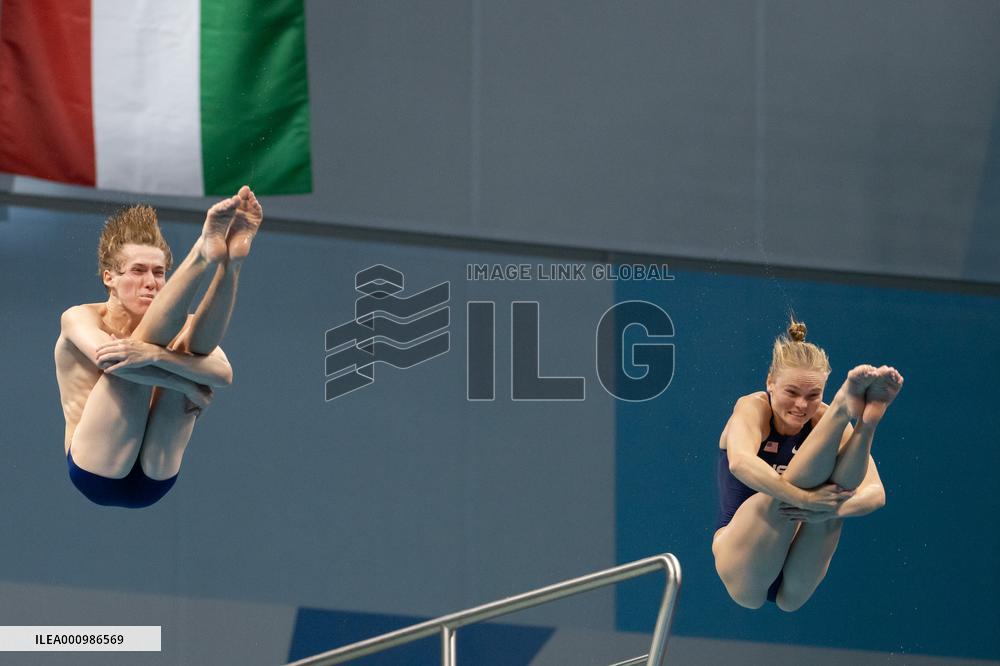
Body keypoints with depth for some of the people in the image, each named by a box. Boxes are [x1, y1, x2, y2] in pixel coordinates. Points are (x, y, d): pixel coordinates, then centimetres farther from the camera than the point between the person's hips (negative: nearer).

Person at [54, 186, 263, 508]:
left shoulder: (172, 326, 10)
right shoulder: (79, 318, 3)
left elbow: (222, 373, -14)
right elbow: (107, 357, -22)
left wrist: (154, 355, -30)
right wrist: (190, 387, -19)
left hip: (155, 480, 3)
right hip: (98, 475, -3)